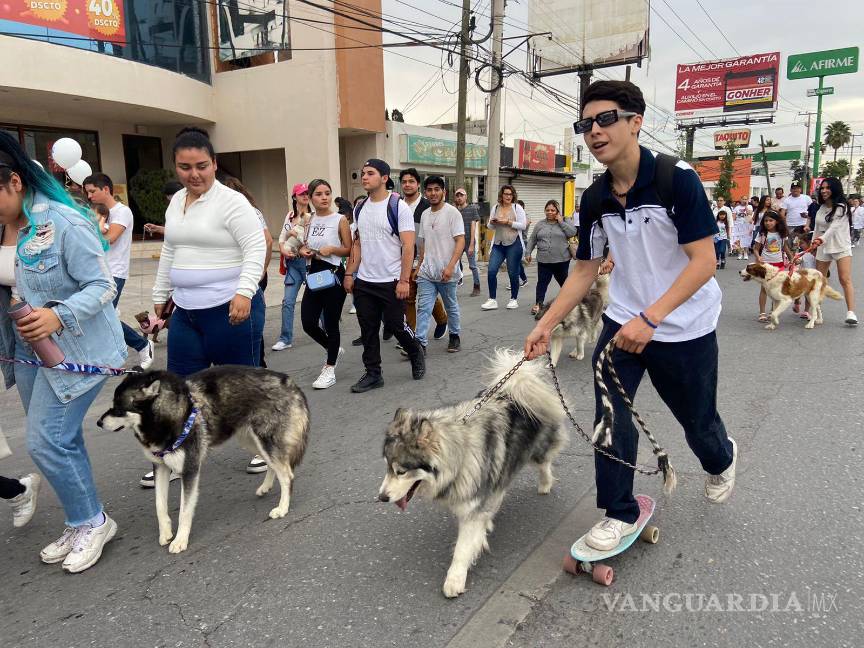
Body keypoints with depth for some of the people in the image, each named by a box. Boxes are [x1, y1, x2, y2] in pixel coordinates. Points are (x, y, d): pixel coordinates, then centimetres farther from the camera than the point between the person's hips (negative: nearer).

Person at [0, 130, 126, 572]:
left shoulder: (64, 223, -20)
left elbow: (102, 286, -19)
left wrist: (59, 316, -33)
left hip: (76, 349, -8)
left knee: (47, 441, -8)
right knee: (59, 439, 14)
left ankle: (92, 522, 13)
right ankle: (81, 525, 29)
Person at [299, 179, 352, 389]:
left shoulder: (340, 220, -6)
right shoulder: (309, 220, 9)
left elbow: (349, 250, -3)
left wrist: (332, 249, -20)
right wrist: (303, 251, -2)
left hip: (334, 274, -5)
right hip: (313, 274, 5)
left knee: (331, 324, 2)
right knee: (308, 323, 3)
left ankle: (330, 369, 16)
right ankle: (334, 349, 32)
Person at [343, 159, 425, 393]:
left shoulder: (398, 207, -10)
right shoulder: (359, 209, 9)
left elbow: (408, 246, -13)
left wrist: (404, 280, -18)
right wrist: (349, 273, 8)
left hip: (391, 282, -5)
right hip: (363, 283, 6)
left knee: (397, 326, 4)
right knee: (368, 330, 8)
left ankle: (416, 355, 32)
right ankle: (373, 374, 19)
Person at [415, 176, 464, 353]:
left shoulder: (452, 212, -9)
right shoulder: (424, 215, 10)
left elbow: (460, 241, -15)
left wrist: (450, 266, -24)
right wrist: (419, 265, 17)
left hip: (447, 273, -5)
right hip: (426, 272, 5)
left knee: (451, 307, 12)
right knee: (423, 308, -3)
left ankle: (454, 336, 29)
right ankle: (420, 343, -4)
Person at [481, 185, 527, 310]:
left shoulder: (517, 208, -1)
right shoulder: (495, 208, 10)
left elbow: (523, 225, -8)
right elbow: (491, 226, 15)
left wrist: (508, 222, -15)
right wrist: (492, 222, -7)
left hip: (513, 244, -3)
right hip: (498, 244, 4)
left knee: (513, 273, 4)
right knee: (491, 271, -6)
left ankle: (514, 299, 19)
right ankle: (492, 300, 2)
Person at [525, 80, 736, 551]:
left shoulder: (677, 178, -19)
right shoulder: (594, 199, -3)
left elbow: (704, 261, -21)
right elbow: (585, 269, 5)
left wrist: (650, 318, -31)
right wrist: (545, 325, -2)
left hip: (685, 326, -3)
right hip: (623, 321, 4)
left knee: (697, 420, 15)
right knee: (610, 414, -6)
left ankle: (721, 461, 51)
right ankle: (619, 513, 13)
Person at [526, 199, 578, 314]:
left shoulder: (565, 221, 3)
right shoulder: (540, 224, 9)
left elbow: (572, 233, -13)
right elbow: (532, 239, 14)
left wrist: (561, 221, -12)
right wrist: (528, 253, 7)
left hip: (562, 259, -1)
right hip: (544, 260, 1)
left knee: (563, 281, 13)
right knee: (542, 282, -4)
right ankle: (538, 304, -5)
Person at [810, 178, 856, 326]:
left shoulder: (841, 207, -8)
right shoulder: (821, 208, 12)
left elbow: (834, 226, -22)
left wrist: (821, 239, -36)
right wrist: (812, 243, 12)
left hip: (841, 247, -6)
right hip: (823, 247, 6)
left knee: (845, 280, -12)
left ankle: (851, 313, -16)